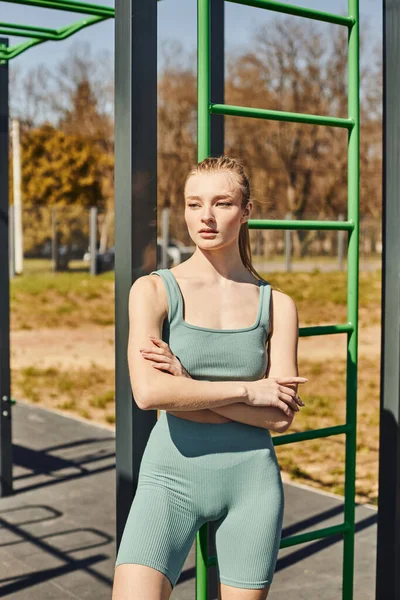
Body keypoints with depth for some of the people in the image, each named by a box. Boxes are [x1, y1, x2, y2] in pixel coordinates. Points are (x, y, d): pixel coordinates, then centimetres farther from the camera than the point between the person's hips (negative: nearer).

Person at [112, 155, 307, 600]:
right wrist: (246, 389, -12)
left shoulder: (277, 305, 3)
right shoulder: (154, 290, -3)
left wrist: (187, 384, -12)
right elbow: (149, 392, -17)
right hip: (172, 476, -2)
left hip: (252, 479, 2)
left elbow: (282, 416, -4)